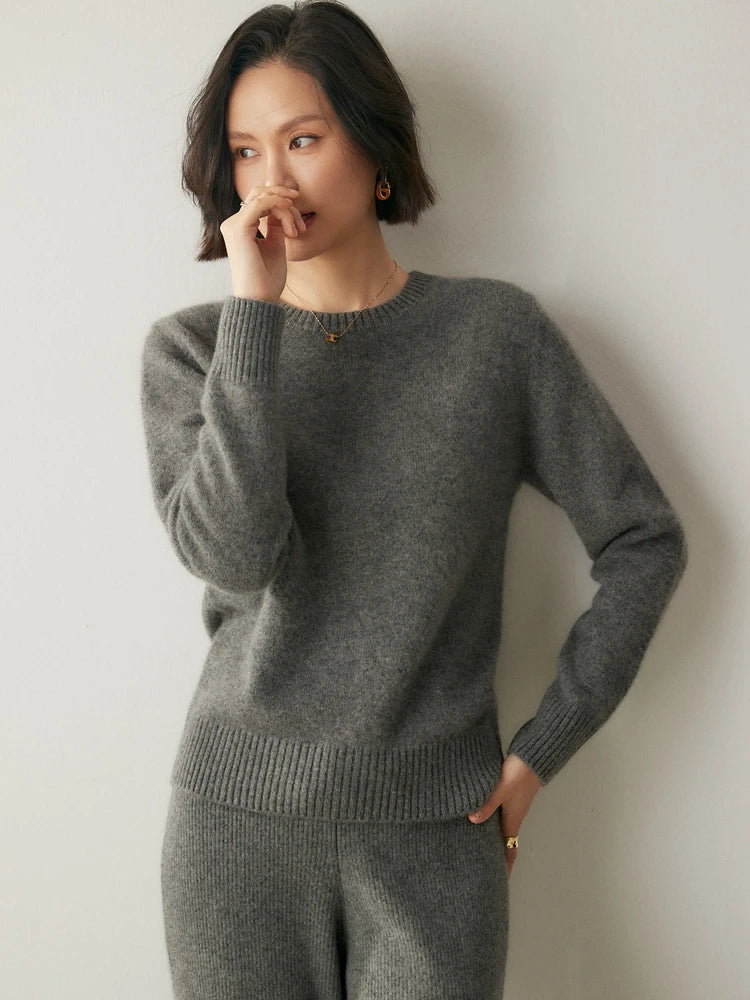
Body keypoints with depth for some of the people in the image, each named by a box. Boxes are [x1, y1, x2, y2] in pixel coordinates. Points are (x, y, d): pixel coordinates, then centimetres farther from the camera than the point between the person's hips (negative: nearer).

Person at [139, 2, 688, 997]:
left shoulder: (496, 330, -2)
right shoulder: (189, 347, 0)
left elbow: (645, 539, 2)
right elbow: (233, 559, -16)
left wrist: (541, 748, -1)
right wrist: (254, 310, -17)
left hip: (436, 831, 0)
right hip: (239, 814, 1)